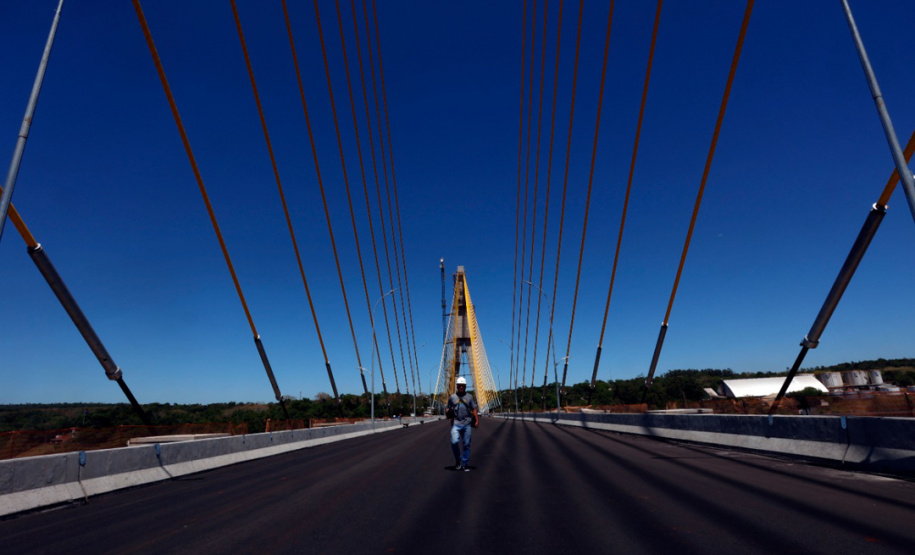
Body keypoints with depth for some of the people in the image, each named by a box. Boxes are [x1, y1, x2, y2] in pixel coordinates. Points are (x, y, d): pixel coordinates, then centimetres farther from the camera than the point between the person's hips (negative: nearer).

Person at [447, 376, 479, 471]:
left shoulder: (469, 396, 11)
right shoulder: (452, 397, 10)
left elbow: (474, 409, 10)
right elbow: (448, 410, 15)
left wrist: (477, 420, -1)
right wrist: (448, 412, -8)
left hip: (467, 424, 1)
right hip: (455, 424, -1)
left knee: (466, 445, 2)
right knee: (454, 442, -15)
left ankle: (465, 464, 15)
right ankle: (458, 460, 9)